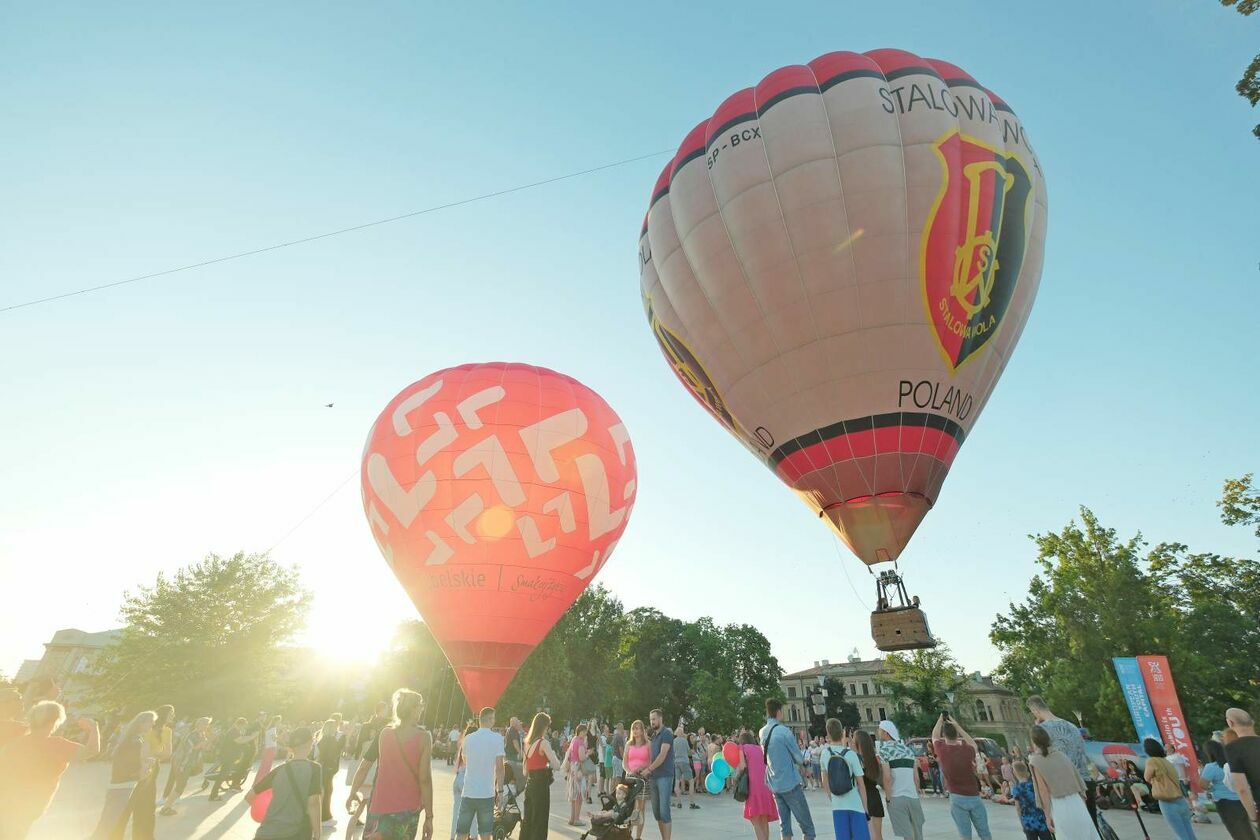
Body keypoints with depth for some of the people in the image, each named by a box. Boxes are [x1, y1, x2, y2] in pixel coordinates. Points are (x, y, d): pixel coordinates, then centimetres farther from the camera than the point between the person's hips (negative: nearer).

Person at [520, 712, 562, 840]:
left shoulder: (528, 742, 9)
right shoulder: (544, 743, -15)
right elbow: (556, 766, -19)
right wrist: (553, 754, -2)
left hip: (529, 785, 8)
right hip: (541, 786, -8)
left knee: (527, 821, 17)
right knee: (539, 824, 2)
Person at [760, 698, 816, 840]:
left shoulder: (762, 732, 5)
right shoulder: (783, 731, -16)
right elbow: (799, 758, -9)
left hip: (774, 784, 7)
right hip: (790, 783, -7)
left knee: (785, 826, 12)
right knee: (807, 827, 3)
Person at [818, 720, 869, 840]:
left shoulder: (824, 753, -3)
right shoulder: (851, 754, -11)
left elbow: (824, 781, 6)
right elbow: (861, 784, -7)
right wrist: (866, 808, 3)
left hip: (837, 805, 2)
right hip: (856, 804, -2)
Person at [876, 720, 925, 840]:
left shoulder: (883, 750, -5)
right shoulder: (908, 750, 14)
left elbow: (887, 778, -12)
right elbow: (916, 778, 12)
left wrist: (888, 798, -3)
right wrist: (916, 794, 19)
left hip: (896, 798, -6)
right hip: (913, 797, 6)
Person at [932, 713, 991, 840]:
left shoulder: (942, 750, -6)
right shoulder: (967, 750, -3)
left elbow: (934, 737, 16)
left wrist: (940, 720, 24)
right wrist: (957, 726, 18)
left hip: (957, 798, -2)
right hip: (974, 796, 2)